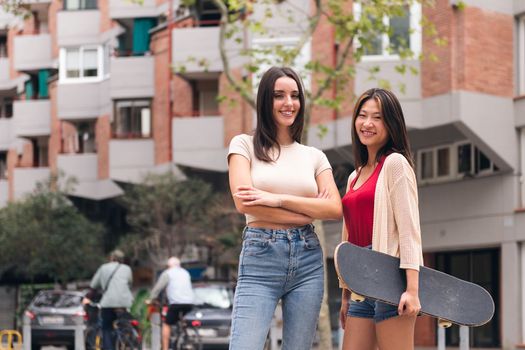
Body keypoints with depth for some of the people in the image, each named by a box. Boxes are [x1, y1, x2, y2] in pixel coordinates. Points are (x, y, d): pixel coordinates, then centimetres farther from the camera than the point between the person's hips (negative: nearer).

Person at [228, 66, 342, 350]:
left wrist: (277, 199, -11)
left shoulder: (314, 156, 14)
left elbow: (335, 208, 0)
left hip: (307, 259, 4)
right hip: (260, 256, -3)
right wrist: (309, 212, -5)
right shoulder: (244, 145, 6)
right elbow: (243, 202, -9)